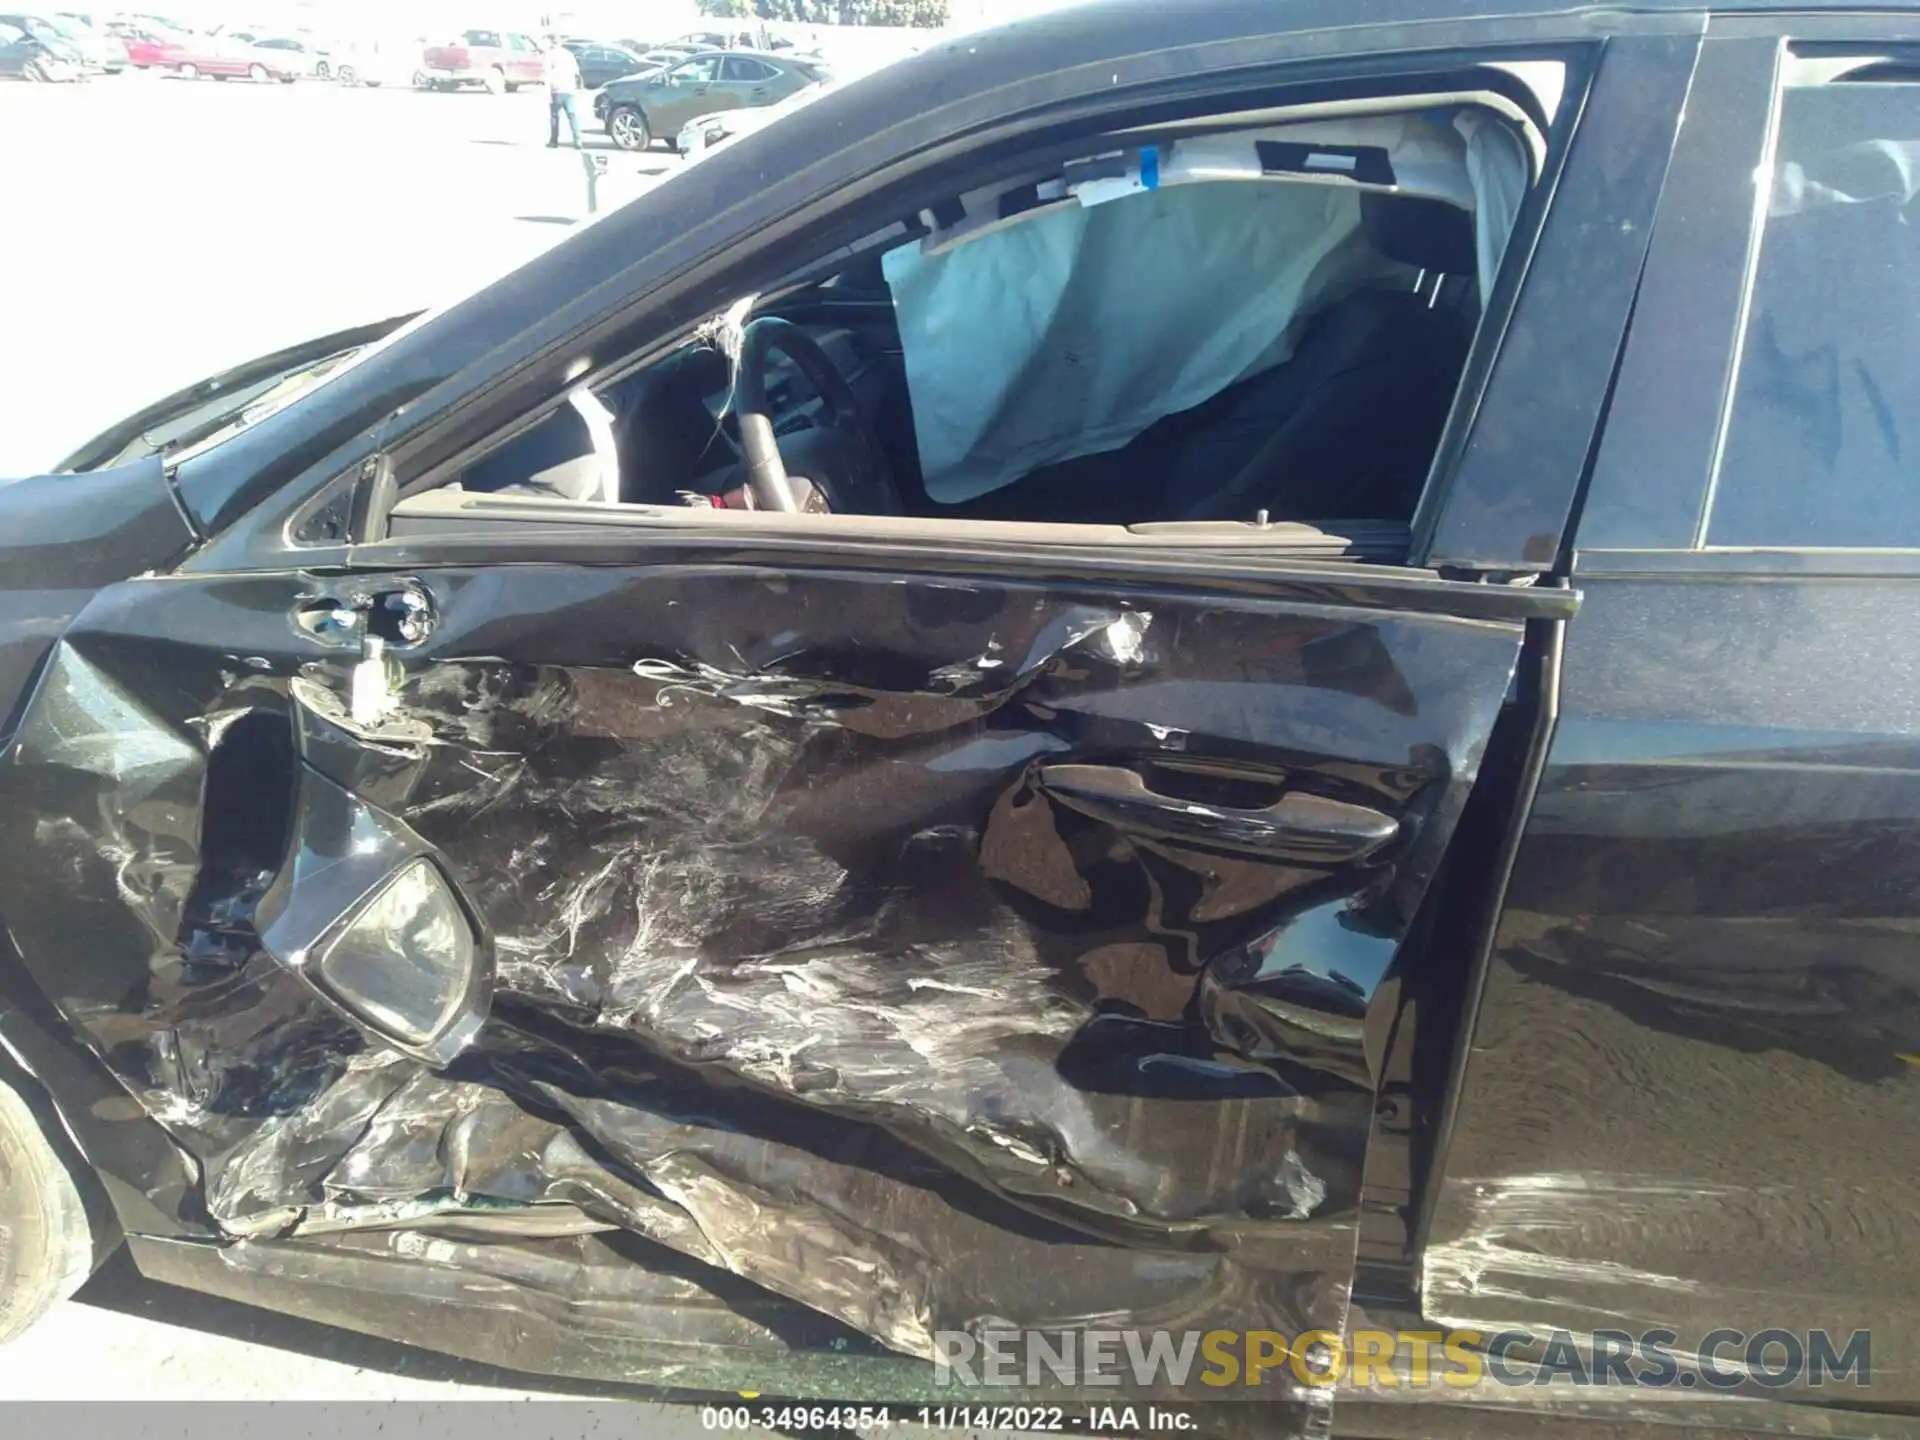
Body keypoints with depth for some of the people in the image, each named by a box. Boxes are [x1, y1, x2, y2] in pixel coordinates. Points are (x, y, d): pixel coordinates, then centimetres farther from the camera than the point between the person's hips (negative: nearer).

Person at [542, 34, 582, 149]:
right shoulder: (569, 54, 13)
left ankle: (554, 141, 10)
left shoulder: (549, 55, -3)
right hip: (569, 90, 4)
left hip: (556, 90, -4)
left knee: (554, 116, 7)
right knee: (572, 115, 0)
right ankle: (577, 141, -13)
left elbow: (547, 74, -10)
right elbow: (576, 71, 16)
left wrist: (548, 92, -12)